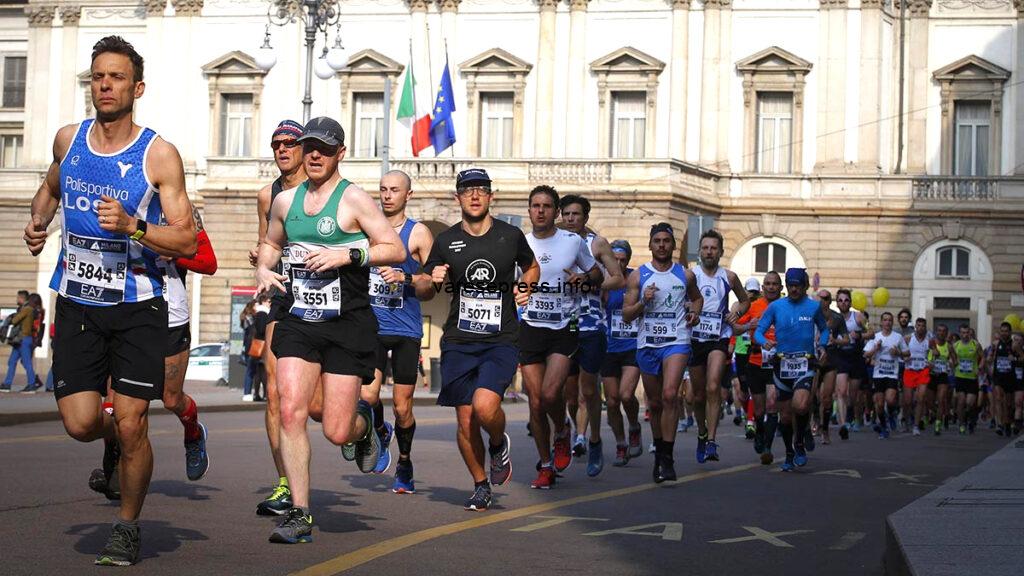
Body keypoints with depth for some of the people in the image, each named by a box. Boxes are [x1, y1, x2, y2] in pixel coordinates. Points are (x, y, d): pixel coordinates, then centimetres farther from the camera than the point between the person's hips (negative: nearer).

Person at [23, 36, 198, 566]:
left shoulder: (159, 155, -8)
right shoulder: (68, 140, 5)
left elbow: (187, 241, -10)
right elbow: (50, 188, 28)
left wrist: (131, 227, -25)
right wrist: (37, 221, 7)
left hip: (137, 307, -3)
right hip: (77, 304, 3)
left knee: (131, 424, -5)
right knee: (80, 424, -5)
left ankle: (127, 527, 18)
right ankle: (114, 437, 33)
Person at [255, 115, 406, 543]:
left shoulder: (353, 199, -5)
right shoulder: (285, 201, 11)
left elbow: (396, 251, -7)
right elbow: (271, 243, 29)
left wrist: (347, 255, -19)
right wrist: (263, 268, 8)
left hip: (348, 324, -4)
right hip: (300, 320, 4)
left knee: (336, 432, -3)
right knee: (290, 412, -14)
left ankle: (363, 421, 36)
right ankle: (299, 515, -5)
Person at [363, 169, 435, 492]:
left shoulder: (418, 233, 1)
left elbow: (429, 290, -2)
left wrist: (405, 278, -19)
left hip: (406, 329, -2)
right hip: (372, 325, 2)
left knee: (402, 408, 2)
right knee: (367, 396, -16)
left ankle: (404, 465, 25)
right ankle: (381, 433, 17)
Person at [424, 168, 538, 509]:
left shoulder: (511, 236, 2)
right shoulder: (446, 241, 5)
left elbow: (532, 267, 22)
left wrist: (526, 287, 1)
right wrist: (435, 281, -7)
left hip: (501, 340, -2)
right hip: (459, 341, 2)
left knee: (484, 406, -23)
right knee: (465, 421, 1)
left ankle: (499, 444, 11)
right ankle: (481, 486, 22)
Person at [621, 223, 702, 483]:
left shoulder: (685, 275, 7)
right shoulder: (638, 276, 4)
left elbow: (697, 297, 28)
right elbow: (626, 315, 2)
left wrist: (694, 312, 7)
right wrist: (643, 302, -16)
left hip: (676, 342, -2)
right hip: (647, 344, 2)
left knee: (670, 394, -20)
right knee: (654, 403, 10)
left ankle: (667, 458, -17)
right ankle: (659, 451, 28)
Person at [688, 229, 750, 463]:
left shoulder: (729, 277, 5)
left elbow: (745, 300, 21)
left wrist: (737, 312, 1)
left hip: (719, 339, -1)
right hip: (694, 338, 1)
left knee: (713, 388, -20)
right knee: (699, 394, 10)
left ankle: (711, 442, -22)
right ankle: (701, 433, 35)